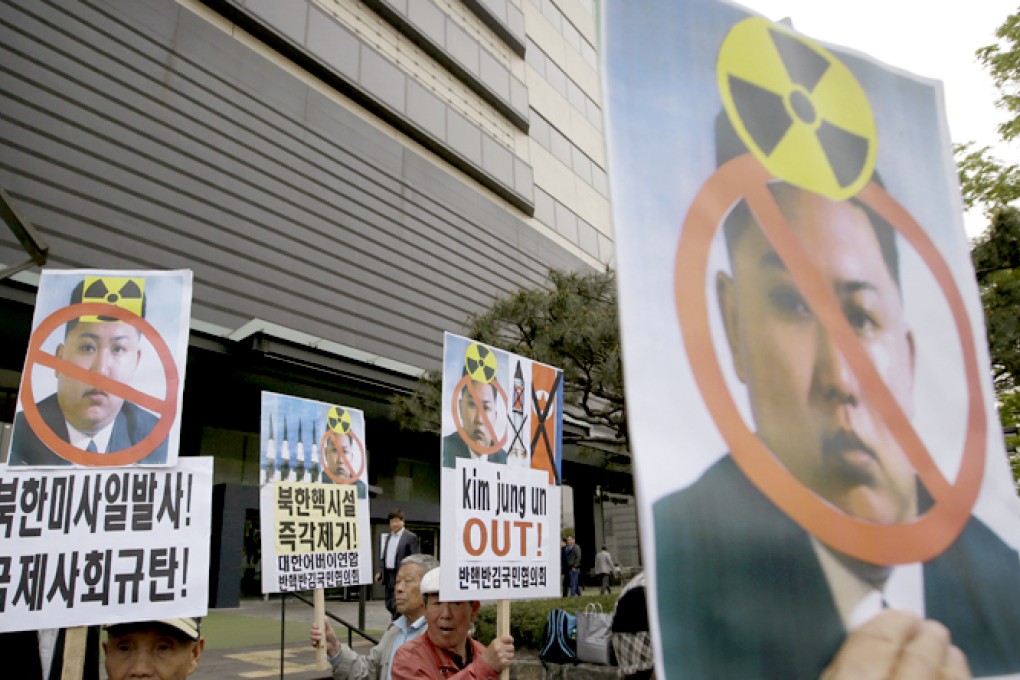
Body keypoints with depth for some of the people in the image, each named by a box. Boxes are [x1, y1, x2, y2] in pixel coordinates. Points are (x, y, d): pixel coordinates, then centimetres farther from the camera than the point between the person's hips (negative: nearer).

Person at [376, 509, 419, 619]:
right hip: (388, 574, 7)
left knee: (396, 605, -11)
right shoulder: (388, 536, 16)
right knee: (389, 605, 12)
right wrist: (380, 571, 10)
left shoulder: (411, 537, -6)